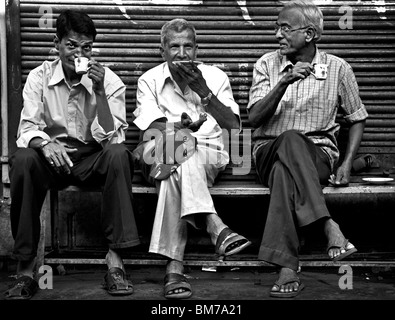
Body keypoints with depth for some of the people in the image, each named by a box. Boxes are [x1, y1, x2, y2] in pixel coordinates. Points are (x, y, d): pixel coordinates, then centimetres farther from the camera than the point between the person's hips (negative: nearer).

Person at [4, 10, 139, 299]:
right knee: (22, 160, -32)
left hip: (94, 159, 0)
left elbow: (111, 139, -15)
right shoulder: (39, 78, -2)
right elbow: (27, 129, -10)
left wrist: (100, 93, -26)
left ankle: (115, 259, -29)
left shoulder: (110, 81, -5)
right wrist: (45, 144, -33)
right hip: (52, 156, 1)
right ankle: (26, 269, -25)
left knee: (119, 154, -33)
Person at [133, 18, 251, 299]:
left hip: (209, 154, 0)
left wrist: (203, 92, -13)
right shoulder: (150, 80, 10)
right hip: (162, 156, 0)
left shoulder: (216, 77, 11)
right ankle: (215, 227, -48)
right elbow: (152, 127, -6)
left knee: (176, 175, -35)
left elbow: (234, 126, -2)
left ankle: (175, 267, -42)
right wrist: (181, 126, -27)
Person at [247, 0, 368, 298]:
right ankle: (329, 226, -42)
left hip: (318, 153, -1)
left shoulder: (338, 68, 4)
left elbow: (358, 118, 14)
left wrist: (347, 163, -1)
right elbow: (254, 118, -5)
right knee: (291, 139, -38)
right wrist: (284, 83, -20)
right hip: (269, 150, 1)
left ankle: (288, 268, -41)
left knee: (285, 172, -38)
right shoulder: (267, 64, 6)